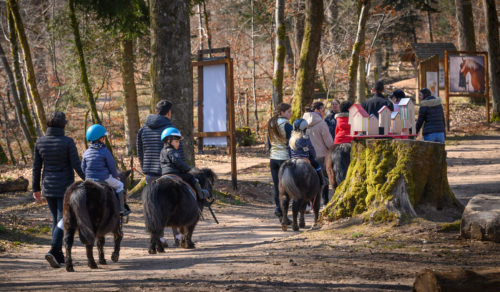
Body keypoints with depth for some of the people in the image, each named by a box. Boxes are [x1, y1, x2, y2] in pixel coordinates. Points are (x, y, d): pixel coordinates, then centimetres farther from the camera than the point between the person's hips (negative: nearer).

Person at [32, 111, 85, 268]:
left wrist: (36, 188, 12)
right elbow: (77, 166, -12)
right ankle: (53, 251, -22)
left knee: (56, 219, 17)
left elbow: (36, 167, 3)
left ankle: (59, 256, 18)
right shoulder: (68, 142, -14)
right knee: (63, 220, -2)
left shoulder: (40, 142, -2)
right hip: (65, 187, -4)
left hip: (48, 187, 4)